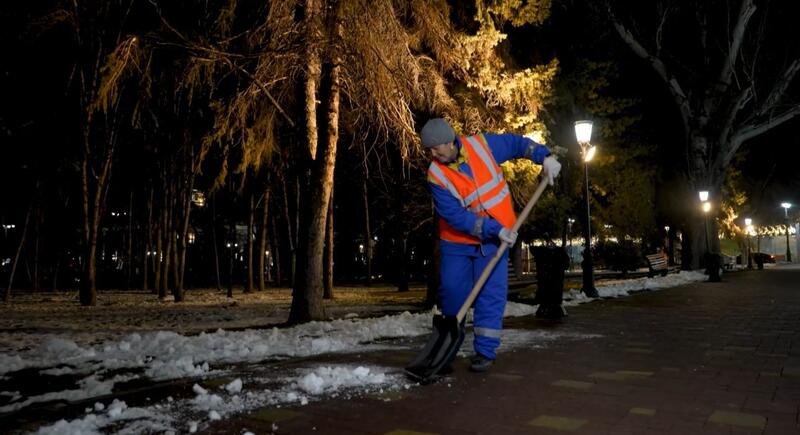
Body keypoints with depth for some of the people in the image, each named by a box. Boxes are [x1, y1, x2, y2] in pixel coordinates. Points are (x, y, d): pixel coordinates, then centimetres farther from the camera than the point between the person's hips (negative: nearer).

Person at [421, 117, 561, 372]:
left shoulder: (482, 145, -11)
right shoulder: (436, 176, -17)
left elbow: (517, 143, 4)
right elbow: (456, 217, -21)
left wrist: (545, 157, -10)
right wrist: (495, 230, -26)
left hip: (495, 238, 0)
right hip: (457, 241, 0)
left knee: (491, 294, -6)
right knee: (451, 292, 4)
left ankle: (485, 351, 3)